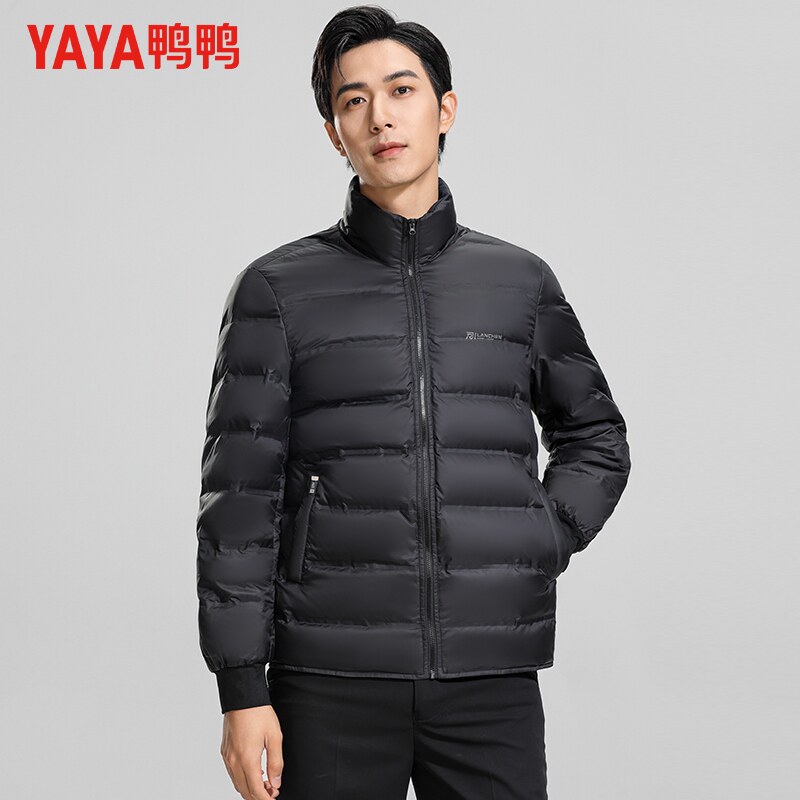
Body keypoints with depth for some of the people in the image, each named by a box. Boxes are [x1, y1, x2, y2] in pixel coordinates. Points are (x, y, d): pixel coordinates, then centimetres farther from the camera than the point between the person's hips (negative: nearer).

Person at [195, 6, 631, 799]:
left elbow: (595, 440, 21)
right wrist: (241, 689, -5)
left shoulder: (521, 280, 9)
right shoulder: (277, 289, 2)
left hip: (491, 676, 2)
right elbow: (239, 494, -1)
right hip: (332, 680, -2)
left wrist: (536, 552, 4)